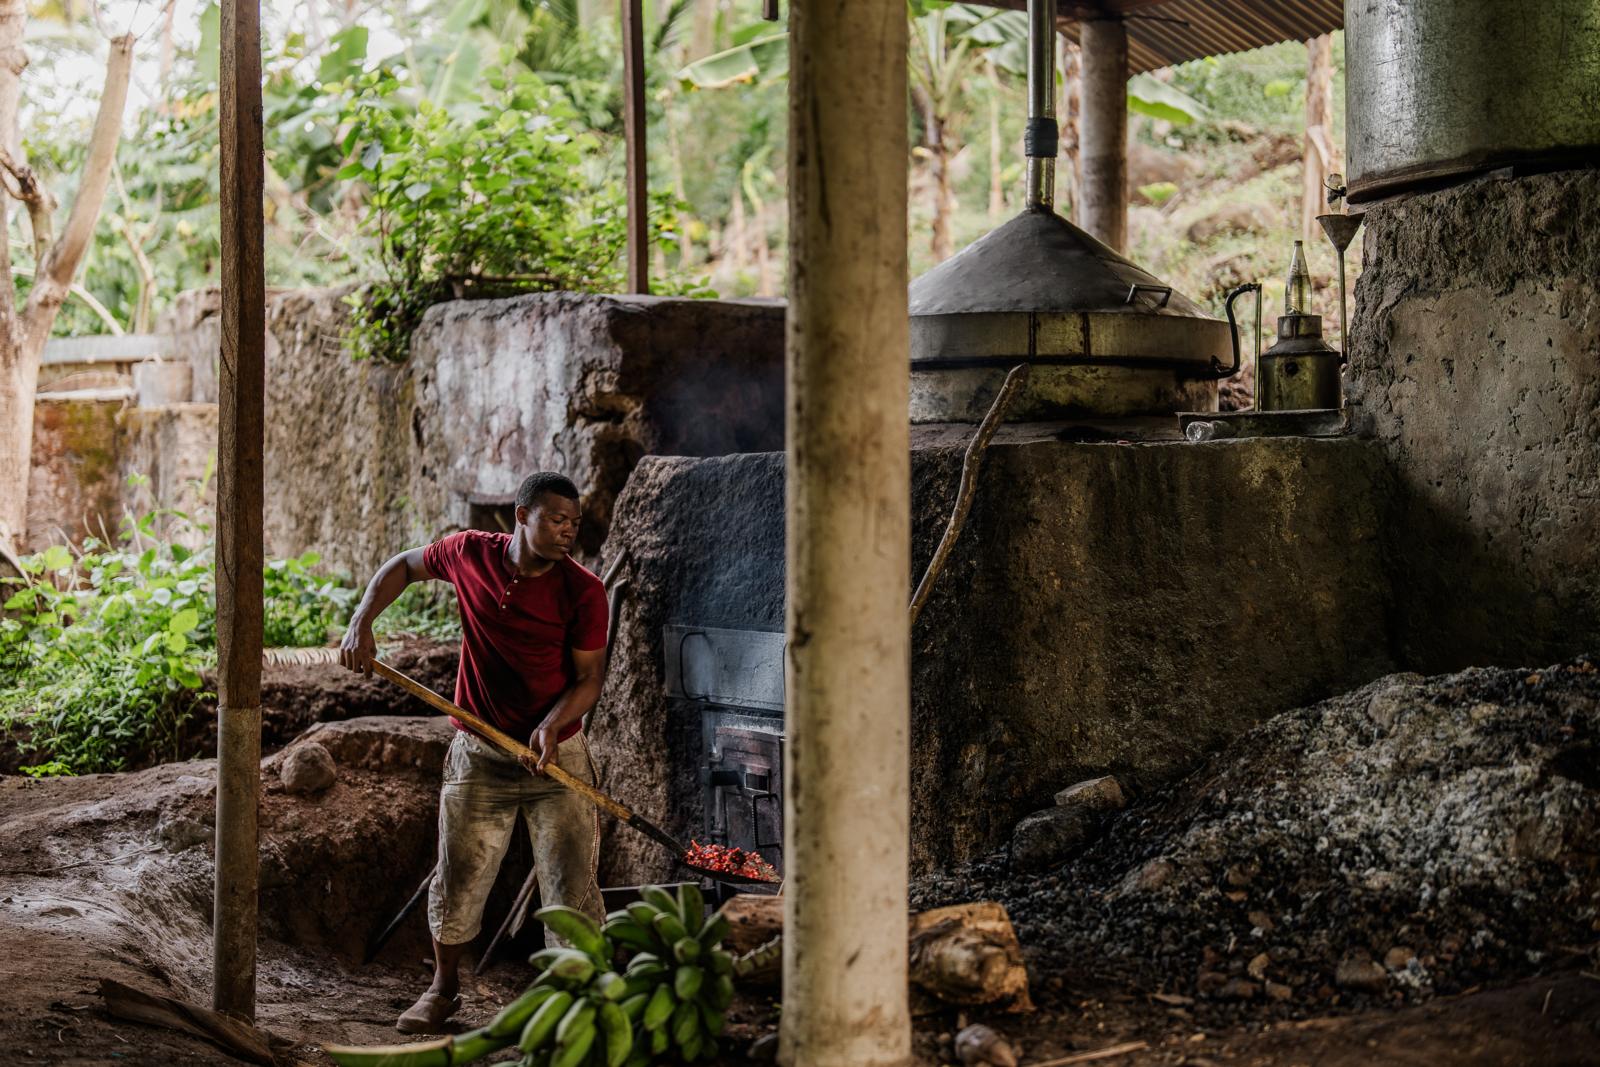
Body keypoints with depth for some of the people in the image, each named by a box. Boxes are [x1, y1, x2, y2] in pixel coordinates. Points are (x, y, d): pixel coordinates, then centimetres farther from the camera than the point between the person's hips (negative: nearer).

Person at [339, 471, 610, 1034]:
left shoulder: (583, 591, -13)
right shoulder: (469, 554, -7)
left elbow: (589, 677, -8)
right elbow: (403, 566, 11)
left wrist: (552, 723, -26)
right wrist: (361, 622, -1)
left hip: (556, 754, -1)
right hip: (479, 754, 2)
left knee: (572, 883, -2)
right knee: (458, 877, 10)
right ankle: (443, 988, 32)